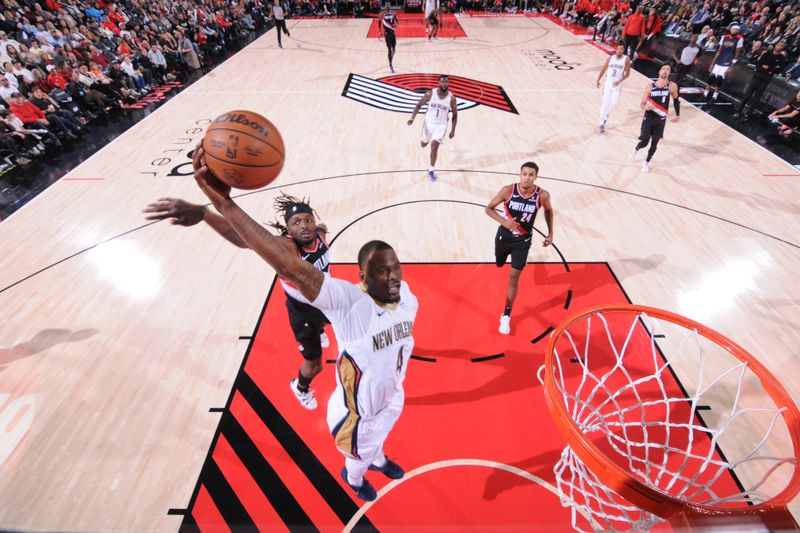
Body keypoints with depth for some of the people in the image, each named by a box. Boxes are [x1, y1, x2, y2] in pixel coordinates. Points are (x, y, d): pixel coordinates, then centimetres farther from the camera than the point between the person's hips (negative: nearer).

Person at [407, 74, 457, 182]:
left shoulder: (452, 98, -13)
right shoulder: (430, 93, -14)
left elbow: (455, 115, 0)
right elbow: (419, 105, -2)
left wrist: (453, 130, -2)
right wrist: (412, 118, -15)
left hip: (441, 125, -2)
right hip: (429, 123, 2)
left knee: (434, 147, -19)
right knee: (423, 145, 19)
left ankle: (431, 170, -3)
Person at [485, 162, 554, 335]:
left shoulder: (542, 195, -18)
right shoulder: (508, 190, -20)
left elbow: (548, 210, 5)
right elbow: (488, 208, -11)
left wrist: (550, 233, 5)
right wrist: (504, 221, -27)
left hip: (523, 240, -1)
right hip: (504, 236, 1)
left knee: (514, 277, -5)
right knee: (499, 265, 23)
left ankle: (506, 315, 10)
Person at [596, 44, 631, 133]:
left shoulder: (626, 59, -4)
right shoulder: (610, 58, 3)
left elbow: (627, 73, -4)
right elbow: (603, 69, 13)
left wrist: (620, 81, -19)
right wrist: (598, 80, 7)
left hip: (617, 85, -1)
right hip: (608, 83, 1)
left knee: (613, 103, -7)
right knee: (605, 103, -5)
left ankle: (606, 117, 18)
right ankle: (602, 123, -1)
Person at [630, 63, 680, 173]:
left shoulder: (672, 86, -4)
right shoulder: (650, 87, -4)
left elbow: (676, 100, 10)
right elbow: (642, 104, -2)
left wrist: (677, 115, 13)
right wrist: (645, 107, -25)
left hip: (661, 119, 1)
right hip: (648, 117, -1)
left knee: (654, 144, 8)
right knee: (644, 142, -7)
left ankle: (646, 163, 28)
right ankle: (635, 149, 29)